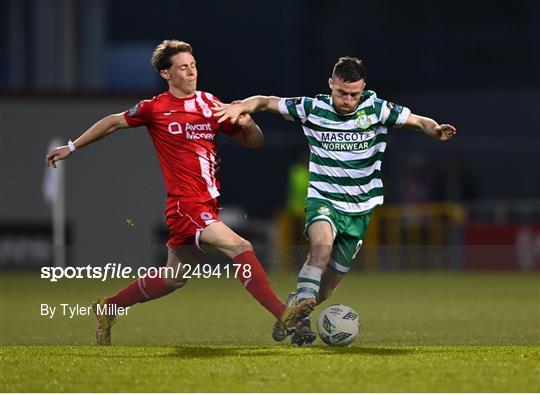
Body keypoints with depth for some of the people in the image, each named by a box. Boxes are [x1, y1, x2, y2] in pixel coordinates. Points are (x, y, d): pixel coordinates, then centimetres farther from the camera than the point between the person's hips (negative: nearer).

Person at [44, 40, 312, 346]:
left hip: (208, 205, 6)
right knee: (240, 248, -24)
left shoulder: (211, 104, 10)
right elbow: (113, 122, 13)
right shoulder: (155, 108, -3)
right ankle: (282, 315, -26)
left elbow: (255, 142, 14)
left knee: (172, 280, 18)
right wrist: (72, 147, 19)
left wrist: (247, 124, -9)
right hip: (185, 205, -6)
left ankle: (108, 309, 35)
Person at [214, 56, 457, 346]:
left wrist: (436, 130, -24)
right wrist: (242, 106, -19)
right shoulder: (313, 108, -6)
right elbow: (266, 102, 1)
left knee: (332, 277, 5)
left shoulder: (375, 109, -6)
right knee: (322, 241, -36)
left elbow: (418, 121, -2)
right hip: (323, 199, -2)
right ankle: (302, 304, -36)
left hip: (360, 207, 2)